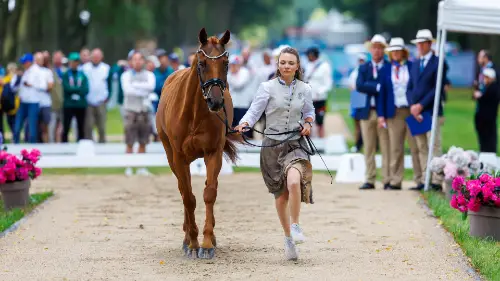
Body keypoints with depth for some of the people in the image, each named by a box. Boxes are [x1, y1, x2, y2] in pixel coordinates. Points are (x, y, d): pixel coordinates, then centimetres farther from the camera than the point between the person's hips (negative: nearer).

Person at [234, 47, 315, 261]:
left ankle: (295, 226, -9)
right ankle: (288, 237, 26)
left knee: (294, 181, -29)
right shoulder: (268, 87, -4)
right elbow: (254, 110, -8)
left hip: (296, 144, 0)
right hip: (272, 145, 0)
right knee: (281, 195, 8)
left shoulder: (305, 89, 4)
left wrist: (308, 124, 0)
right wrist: (244, 124, -26)